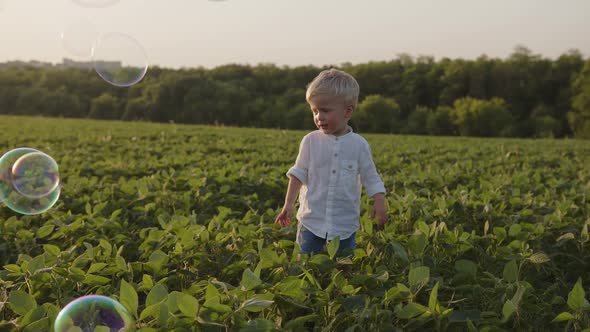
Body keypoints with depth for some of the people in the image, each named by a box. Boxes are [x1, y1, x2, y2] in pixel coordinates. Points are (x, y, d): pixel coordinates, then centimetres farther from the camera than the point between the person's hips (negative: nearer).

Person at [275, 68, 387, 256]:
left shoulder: (359, 144, -4)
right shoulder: (310, 141, -2)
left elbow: (371, 178, 1)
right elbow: (299, 174, 4)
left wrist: (379, 203, -12)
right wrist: (288, 204, -1)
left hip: (346, 223, 0)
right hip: (312, 219, 1)